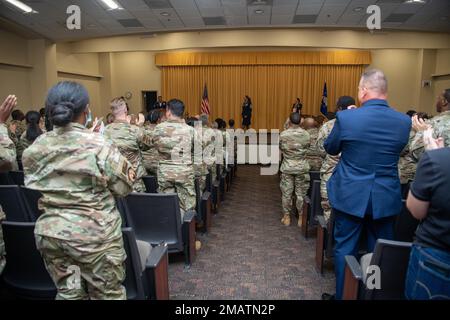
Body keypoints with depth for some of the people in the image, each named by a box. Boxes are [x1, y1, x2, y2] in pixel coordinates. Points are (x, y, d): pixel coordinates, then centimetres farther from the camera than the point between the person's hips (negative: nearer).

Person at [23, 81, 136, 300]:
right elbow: (123, 188, -9)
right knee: (108, 294, 12)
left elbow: (34, 188, 10)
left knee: (67, 293, 19)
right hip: (94, 234, -5)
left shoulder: (35, 148, -1)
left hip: (50, 233, 5)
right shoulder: (98, 145, -17)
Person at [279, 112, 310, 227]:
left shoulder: (283, 134, -9)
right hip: (302, 168, 1)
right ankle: (301, 218, 18)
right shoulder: (306, 134, -8)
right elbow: (308, 148, 3)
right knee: (301, 194, 9)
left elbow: (281, 148, 3)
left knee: (286, 193, 10)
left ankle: (287, 217, 18)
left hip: (287, 168, 0)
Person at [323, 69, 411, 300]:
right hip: (386, 198, 3)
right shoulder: (404, 121, -5)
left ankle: (342, 295, 25)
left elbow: (330, 149, 2)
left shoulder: (346, 117, -15)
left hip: (350, 196, -2)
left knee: (345, 248, 12)